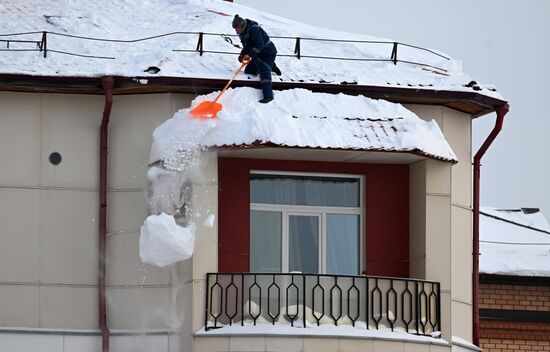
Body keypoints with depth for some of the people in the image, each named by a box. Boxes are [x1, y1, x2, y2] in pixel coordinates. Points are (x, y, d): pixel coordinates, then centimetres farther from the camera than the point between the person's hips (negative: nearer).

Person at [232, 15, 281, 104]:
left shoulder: (253, 29, -26)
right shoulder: (243, 33, 5)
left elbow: (259, 45, -30)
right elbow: (246, 46, 15)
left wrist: (250, 55, -33)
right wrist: (242, 54, -5)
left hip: (267, 53, -10)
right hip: (258, 54, 10)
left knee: (264, 73, -22)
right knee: (248, 71, 13)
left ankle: (268, 95, -27)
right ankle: (271, 67, 24)